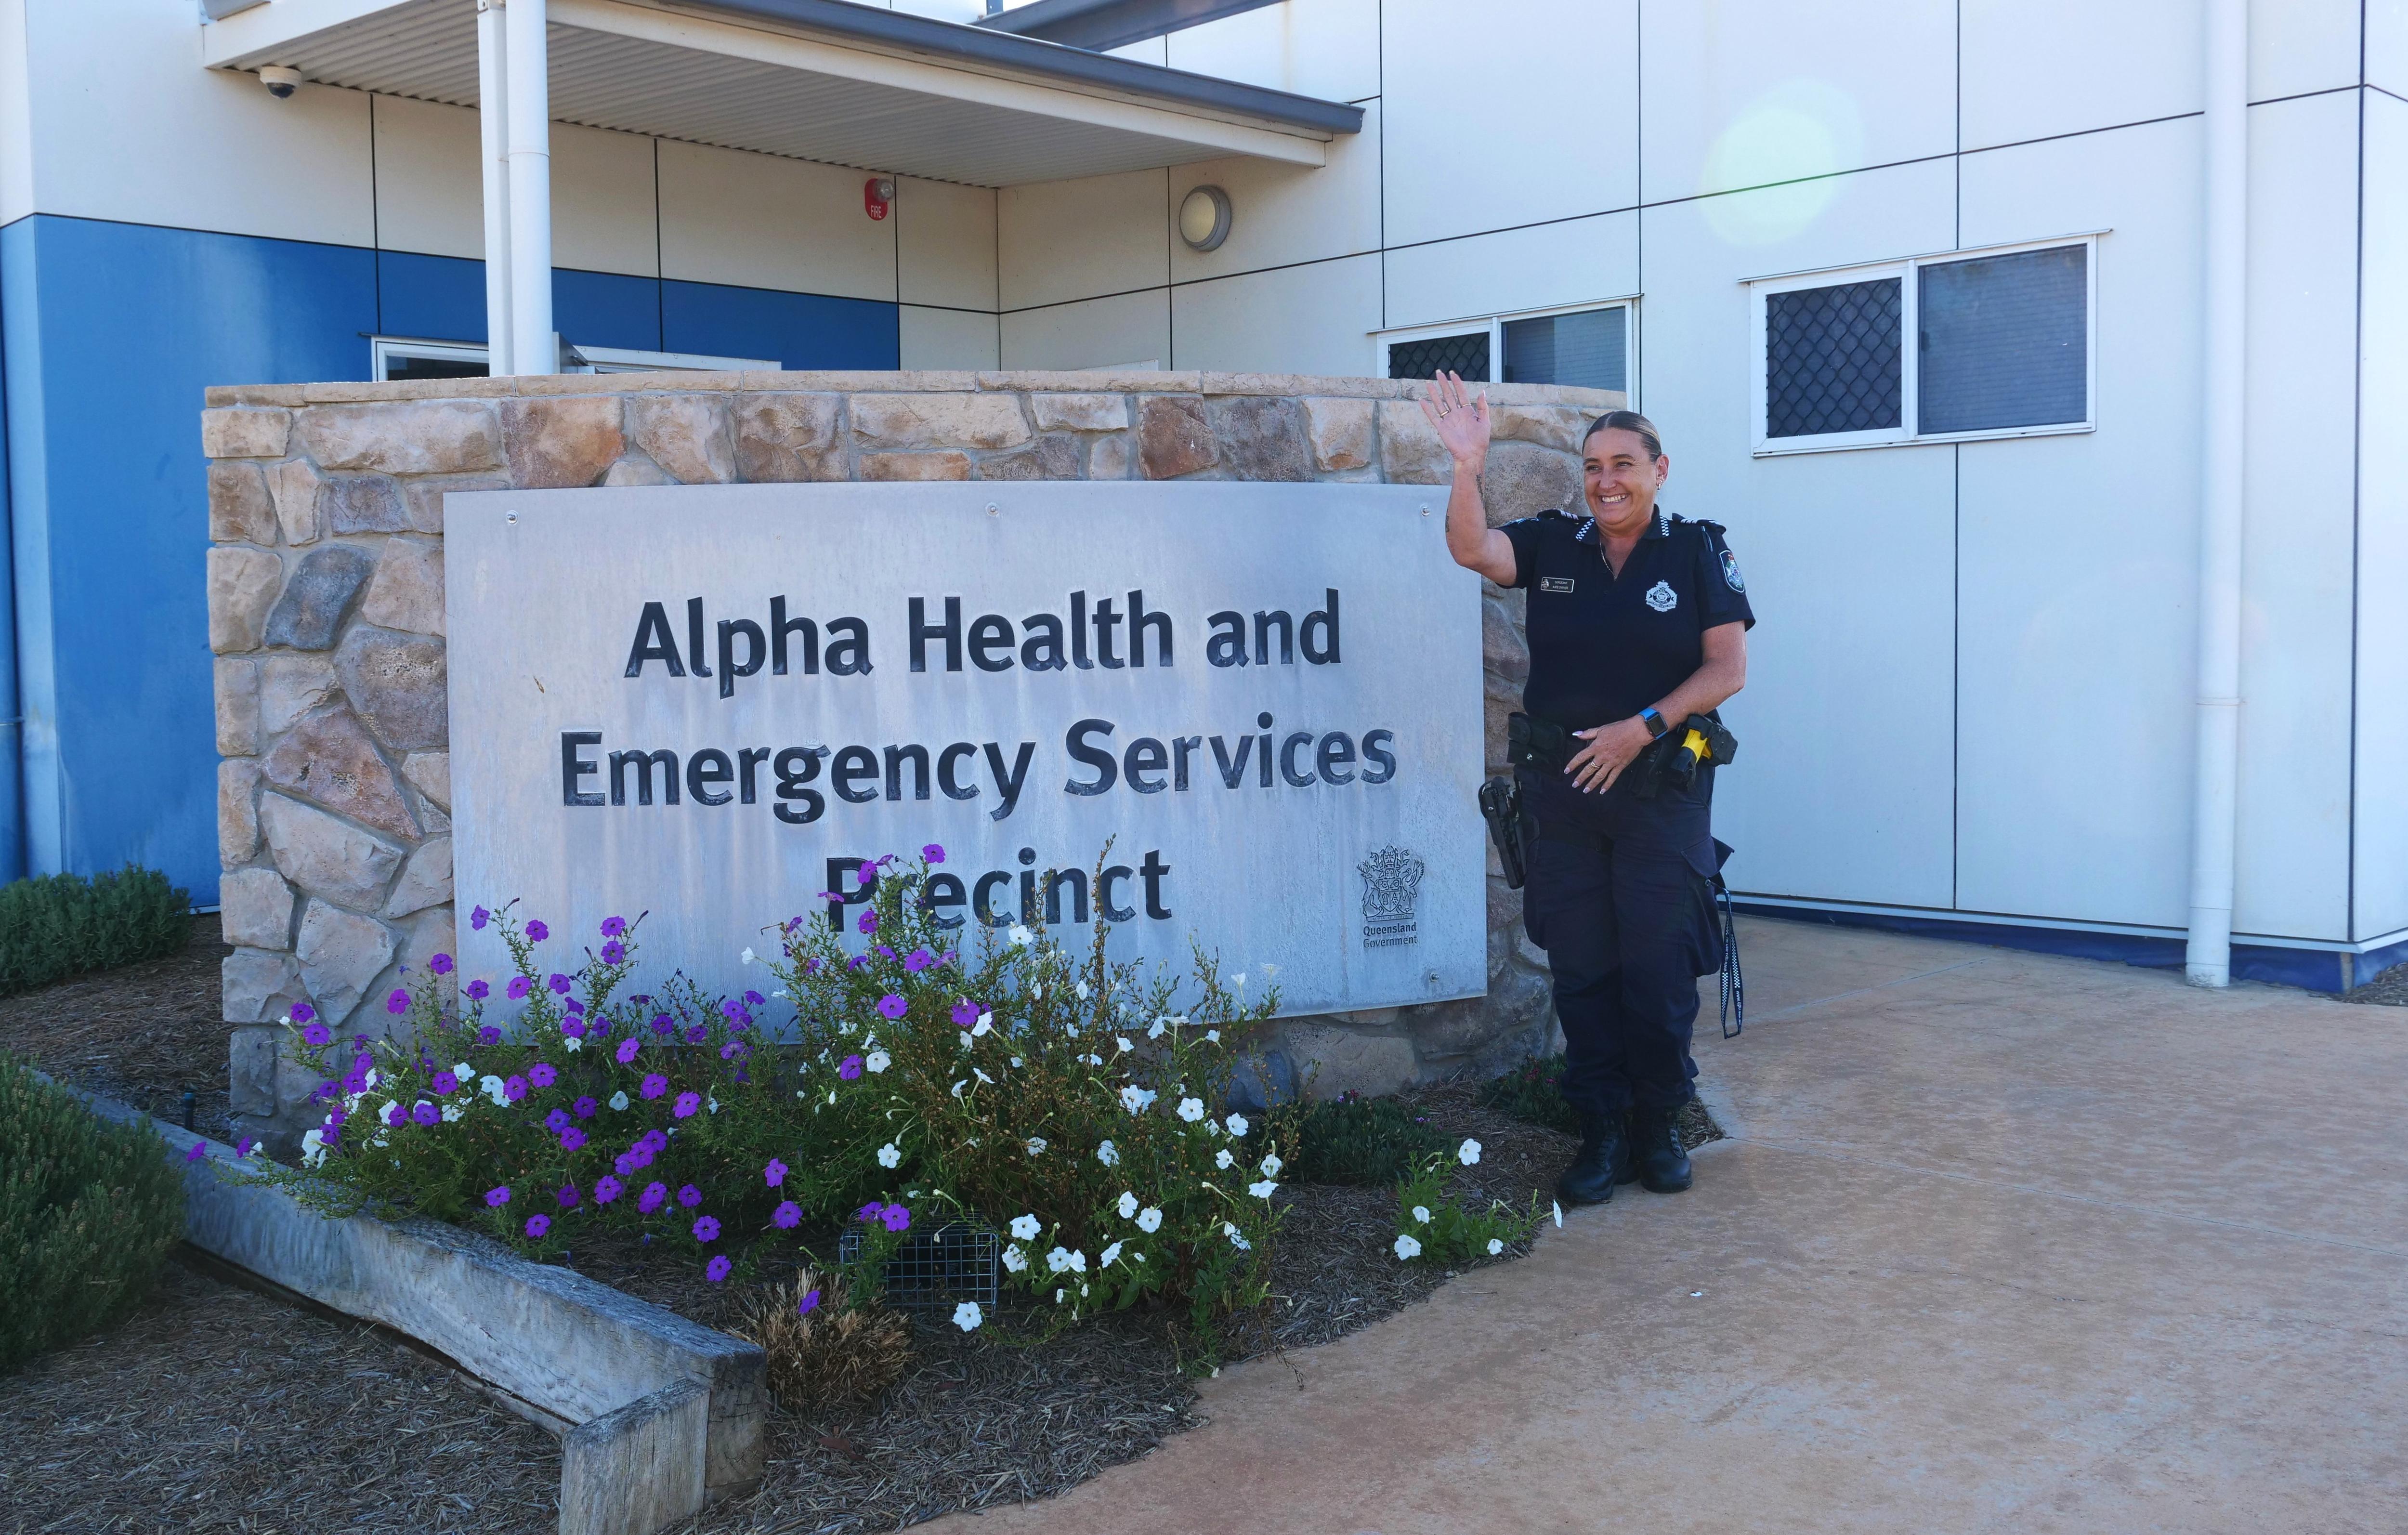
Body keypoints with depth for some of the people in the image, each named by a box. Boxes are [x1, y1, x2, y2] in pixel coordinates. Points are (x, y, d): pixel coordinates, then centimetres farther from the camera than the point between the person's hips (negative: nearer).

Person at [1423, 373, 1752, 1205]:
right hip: (1562, 787, 2)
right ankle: (1601, 1133, 18)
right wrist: (1468, 465, -27)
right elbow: (1472, 549, -12)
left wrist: (1641, 728, -15)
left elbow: (1727, 669, -5)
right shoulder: (1552, 544, 5)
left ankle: (1657, 1128, 20)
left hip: (1662, 789, -2)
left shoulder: (1698, 551, -1)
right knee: (1581, 967, 7)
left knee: (1660, 967, 2)